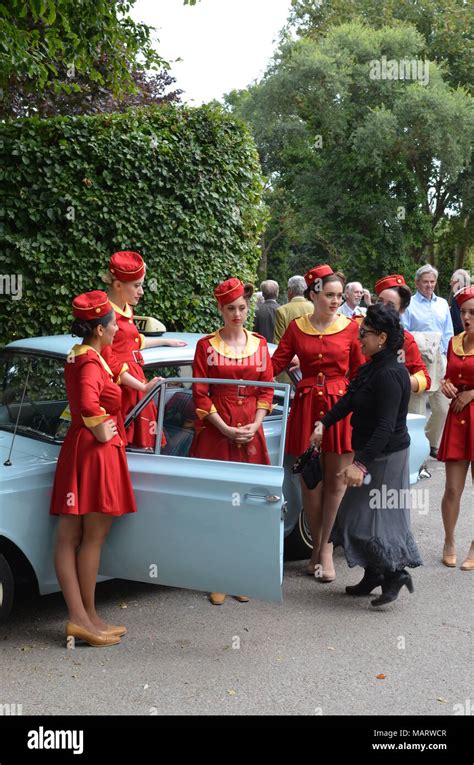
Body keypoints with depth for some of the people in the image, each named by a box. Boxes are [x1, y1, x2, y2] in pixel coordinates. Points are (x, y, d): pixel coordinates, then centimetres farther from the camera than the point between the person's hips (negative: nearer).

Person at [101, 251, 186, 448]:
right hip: (118, 387, -9)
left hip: (134, 381, 9)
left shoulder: (126, 310, 14)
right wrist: (143, 387, -19)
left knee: (142, 441, 9)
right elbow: (109, 362, -17)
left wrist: (166, 341, 39)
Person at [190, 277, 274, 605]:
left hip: (251, 433, 2)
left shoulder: (260, 344, 8)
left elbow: (267, 389, 8)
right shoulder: (206, 345, 0)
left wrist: (255, 425, -6)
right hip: (215, 431, -2)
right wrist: (225, 428, -11)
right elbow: (200, 393, -3)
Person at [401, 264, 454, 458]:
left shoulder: (442, 304, 14)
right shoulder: (409, 304, -1)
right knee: (416, 408, -2)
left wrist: (445, 354, 6)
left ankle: (432, 444, 23)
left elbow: (448, 333, 16)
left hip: (439, 360, 5)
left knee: (442, 407, 6)